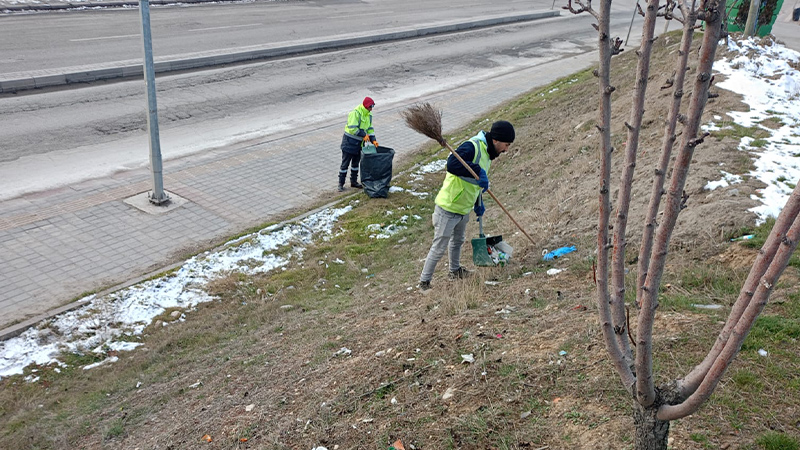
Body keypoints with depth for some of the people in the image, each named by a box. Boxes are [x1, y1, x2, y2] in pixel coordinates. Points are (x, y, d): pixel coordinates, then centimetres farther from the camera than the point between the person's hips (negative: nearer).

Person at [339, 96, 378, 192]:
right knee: (345, 163, 0)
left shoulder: (368, 115, 6)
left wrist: (373, 140, -4)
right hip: (349, 142, -8)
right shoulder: (355, 113, -22)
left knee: (356, 163, 18)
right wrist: (364, 135, -25)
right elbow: (352, 128, -29)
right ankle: (341, 184, 9)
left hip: (359, 143, 8)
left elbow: (370, 129, 10)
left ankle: (354, 181, 31)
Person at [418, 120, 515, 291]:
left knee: (457, 241, 28)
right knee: (439, 248, 0)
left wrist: (478, 203, 21)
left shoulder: (486, 152, 8)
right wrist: (478, 171, -40)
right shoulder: (472, 147, -24)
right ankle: (424, 282, 13)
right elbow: (452, 165, -41)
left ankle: (455, 270, 49)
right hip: (448, 208, -10)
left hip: (464, 209, 10)